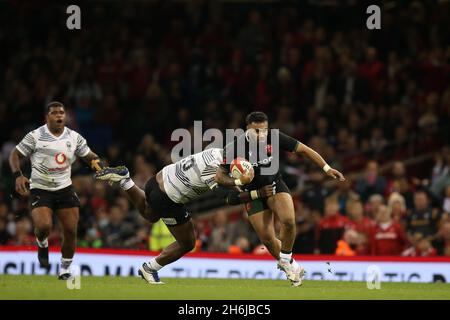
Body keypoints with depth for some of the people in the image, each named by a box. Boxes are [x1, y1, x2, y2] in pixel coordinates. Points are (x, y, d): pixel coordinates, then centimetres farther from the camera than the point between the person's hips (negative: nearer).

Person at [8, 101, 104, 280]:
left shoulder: (74, 137, 5)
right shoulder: (35, 136, -6)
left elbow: (89, 156, 14)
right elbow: (15, 155, -1)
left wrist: (95, 161, -11)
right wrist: (18, 176, -17)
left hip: (65, 189, 3)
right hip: (40, 190, -3)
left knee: (71, 231, -5)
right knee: (44, 225, -25)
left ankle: (65, 269, 14)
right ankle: (42, 245, 11)